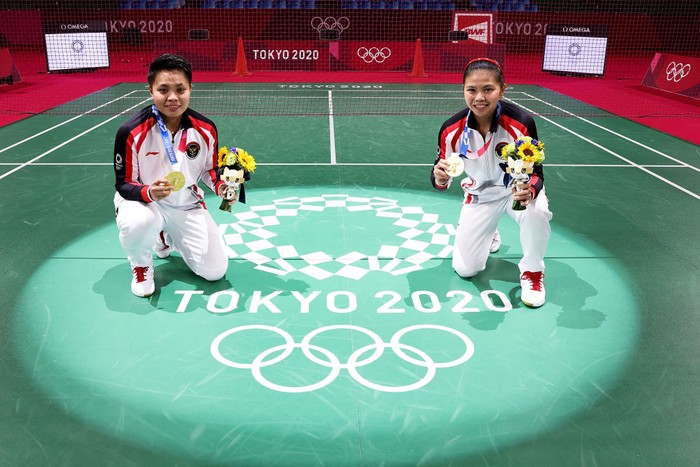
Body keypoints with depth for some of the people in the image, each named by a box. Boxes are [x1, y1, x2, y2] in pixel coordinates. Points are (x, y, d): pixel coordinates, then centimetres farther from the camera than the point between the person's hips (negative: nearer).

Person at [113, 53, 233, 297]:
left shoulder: (206, 129, -11)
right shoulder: (131, 133, -22)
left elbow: (209, 168, 6)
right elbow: (123, 185, -14)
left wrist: (219, 186, -17)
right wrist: (149, 192, -36)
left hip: (187, 204, 4)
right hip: (143, 200, -3)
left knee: (215, 270, -3)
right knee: (137, 224, -42)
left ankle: (167, 237, 27)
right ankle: (141, 264, -2)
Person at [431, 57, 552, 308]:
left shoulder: (521, 123, -28)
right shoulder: (451, 130, -21)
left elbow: (536, 173, -20)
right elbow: (440, 181, -11)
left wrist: (530, 190, -44)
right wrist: (440, 179, -37)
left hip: (518, 190, -2)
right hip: (479, 196, 2)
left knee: (536, 212, -39)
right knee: (464, 268, -2)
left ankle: (531, 272, -7)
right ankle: (489, 235, 35)